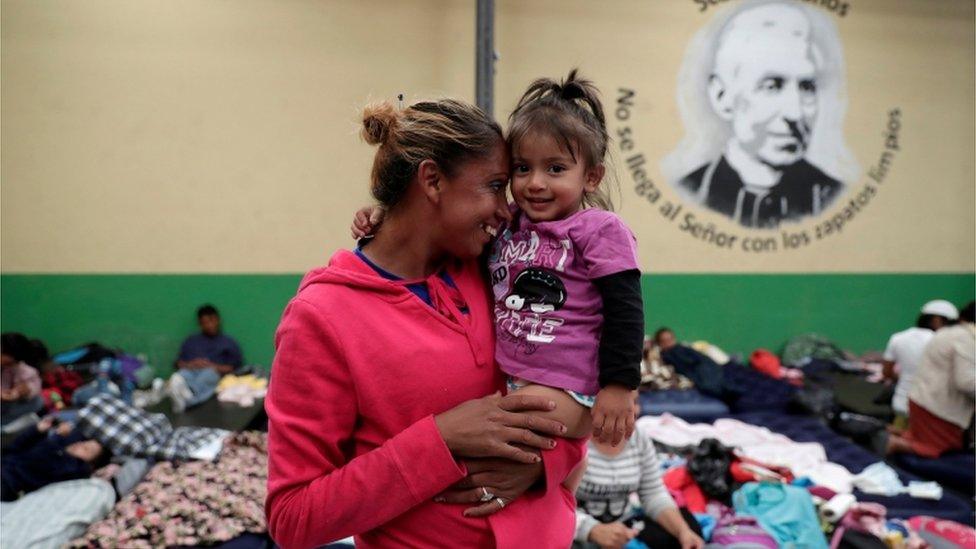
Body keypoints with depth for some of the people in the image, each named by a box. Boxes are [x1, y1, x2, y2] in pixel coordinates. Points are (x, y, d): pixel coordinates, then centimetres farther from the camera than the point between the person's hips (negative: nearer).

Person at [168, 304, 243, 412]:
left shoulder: (229, 342, 25)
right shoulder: (191, 341, 32)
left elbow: (236, 366, 12)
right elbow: (179, 363, 21)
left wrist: (214, 367, -5)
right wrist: (191, 364, -2)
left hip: (212, 372, -2)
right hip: (190, 370, 2)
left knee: (207, 374, -40)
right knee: (183, 374, -36)